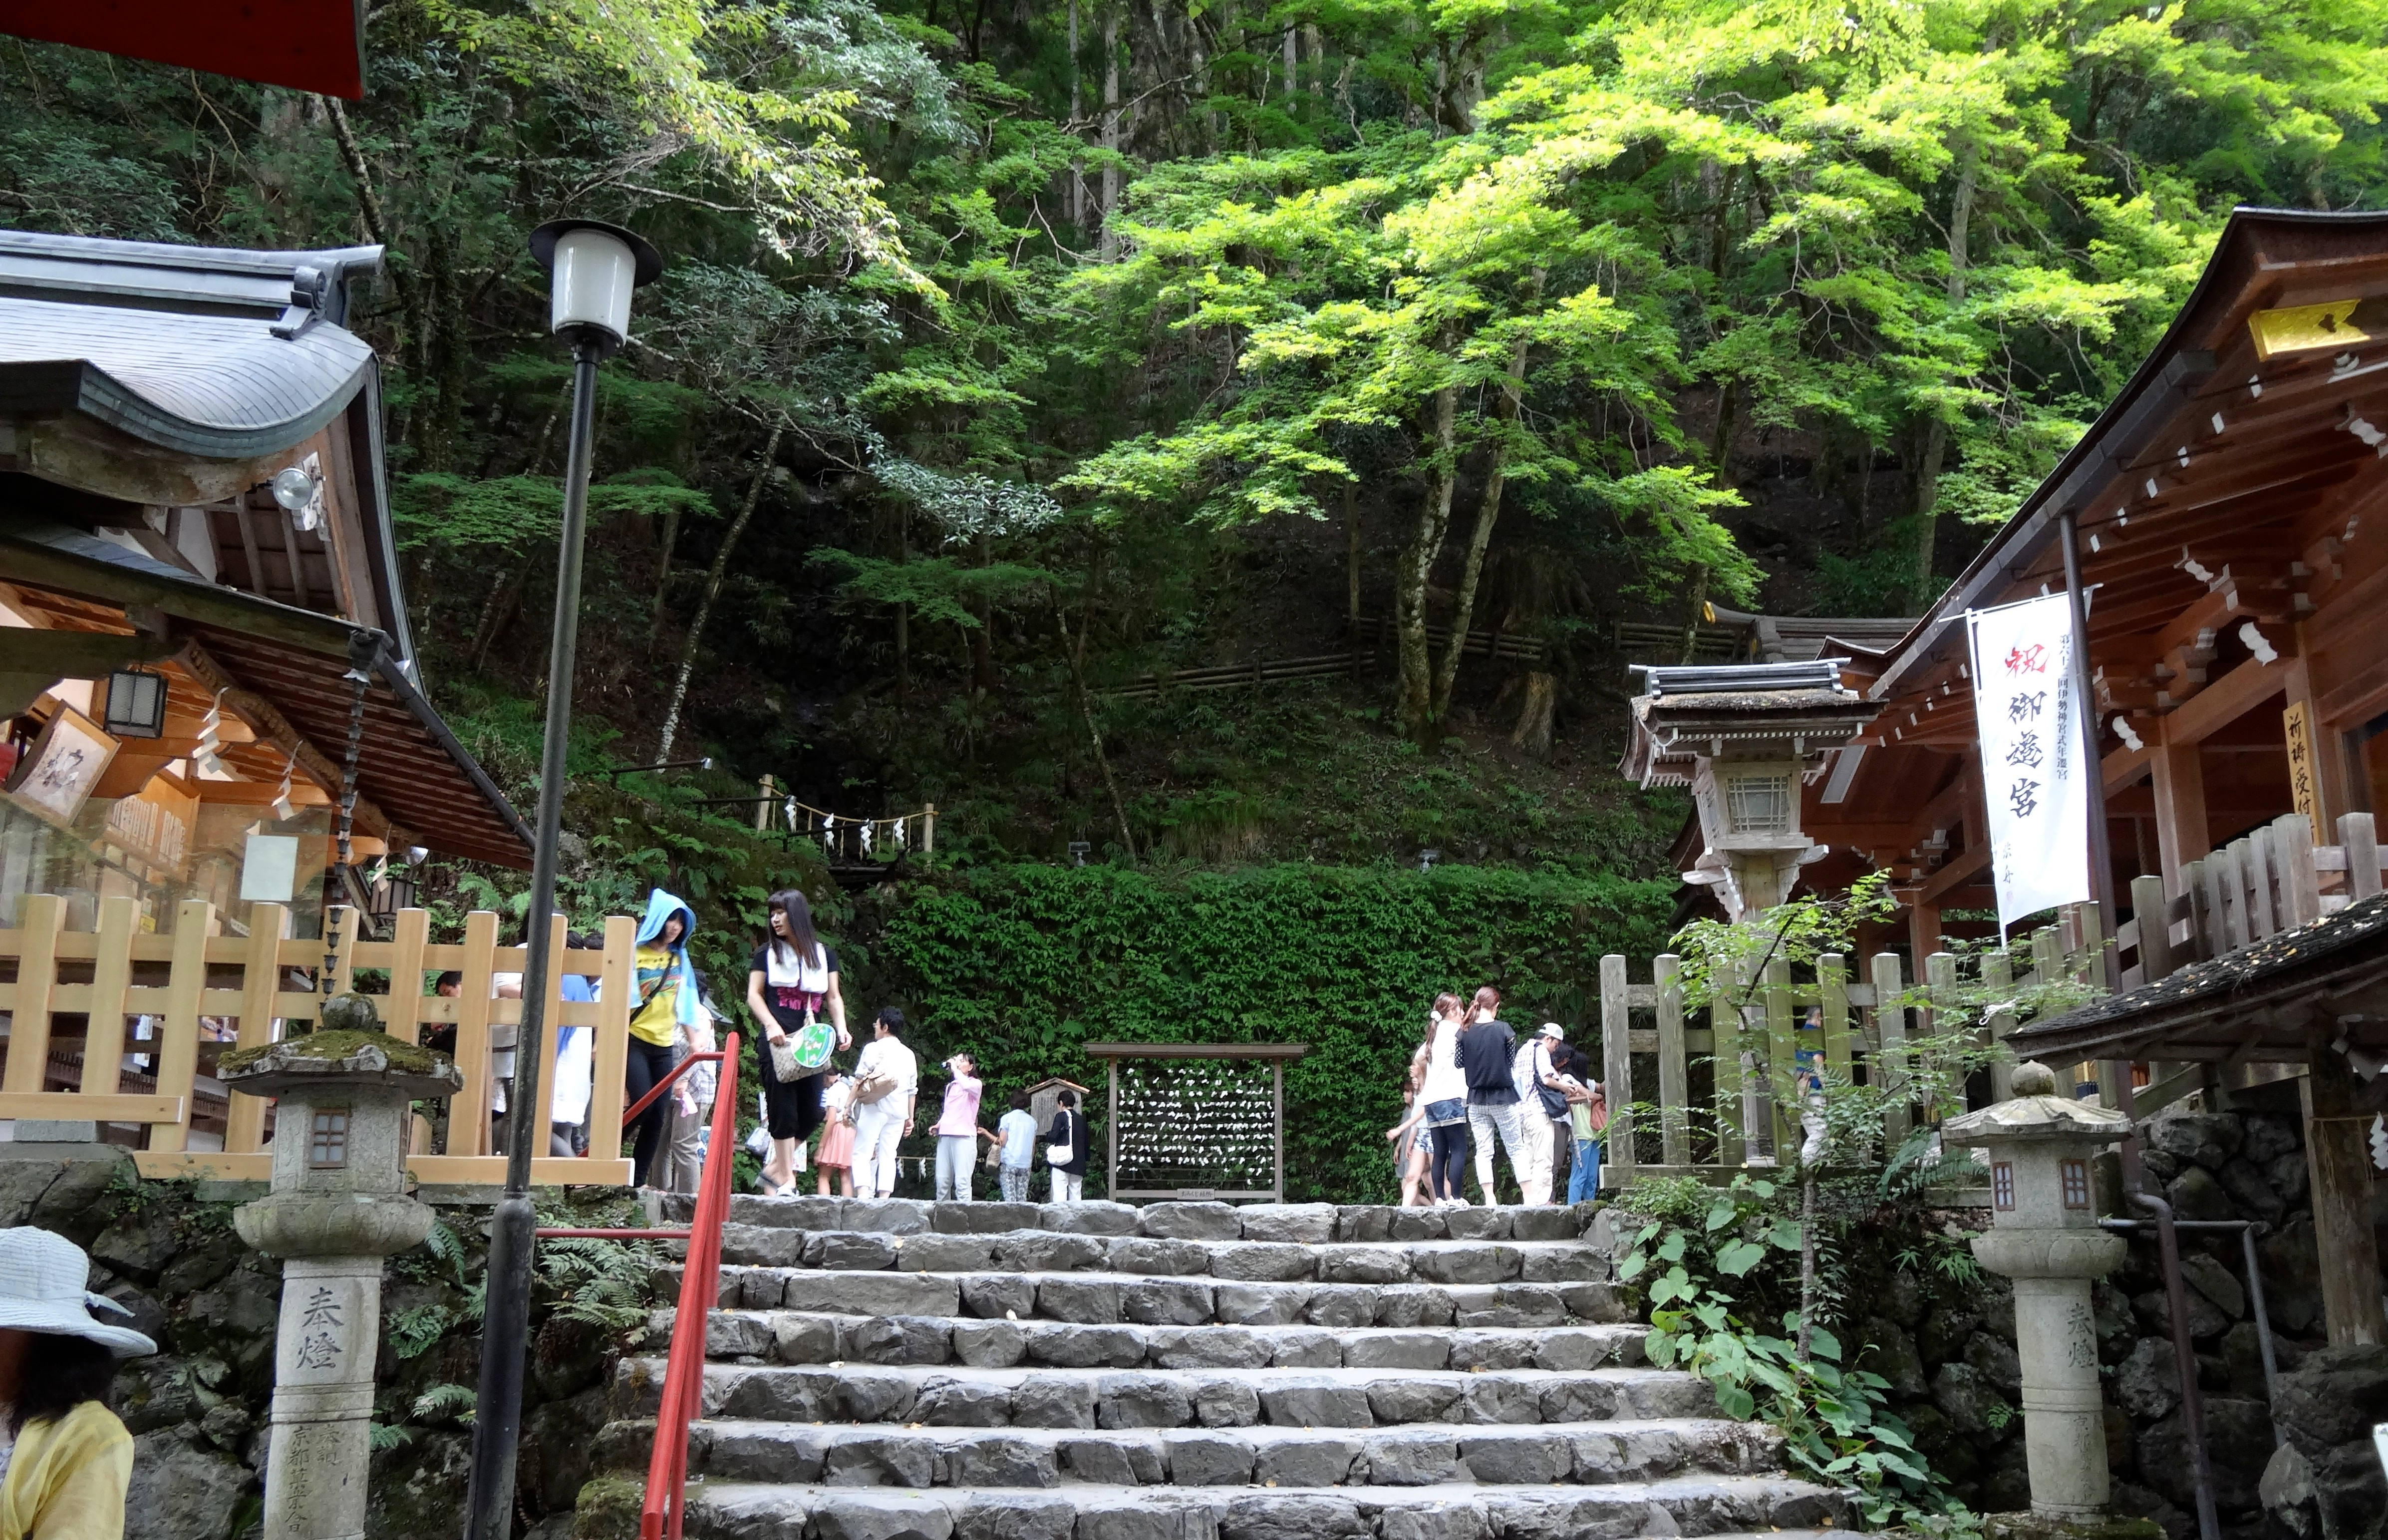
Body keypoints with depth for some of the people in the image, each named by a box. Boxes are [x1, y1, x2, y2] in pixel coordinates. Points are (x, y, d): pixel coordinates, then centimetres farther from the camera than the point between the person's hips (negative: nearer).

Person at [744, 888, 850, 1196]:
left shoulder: (824, 955, 14)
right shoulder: (767, 954, 8)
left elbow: (834, 998, 13)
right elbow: (754, 995, 4)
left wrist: (842, 1029, -3)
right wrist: (771, 1025, -13)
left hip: (812, 1045, 3)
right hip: (778, 1044, -3)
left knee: (812, 1113, 0)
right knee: (784, 1110, -5)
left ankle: (774, 1167, 17)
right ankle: (786, 1177, 3)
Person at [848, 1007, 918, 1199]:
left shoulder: (874, 1048, 0)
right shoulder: (909, 1055, 17)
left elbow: (860, 1079, -5)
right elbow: (913, 1090, 17)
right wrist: (910, 1117, 20)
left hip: (874, 1107, -5)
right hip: (899, 1110, 5)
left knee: (862, 1153, -7)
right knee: (888, 1155, 5)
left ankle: (863, 1195, -24)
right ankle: (884, 1197, -6)